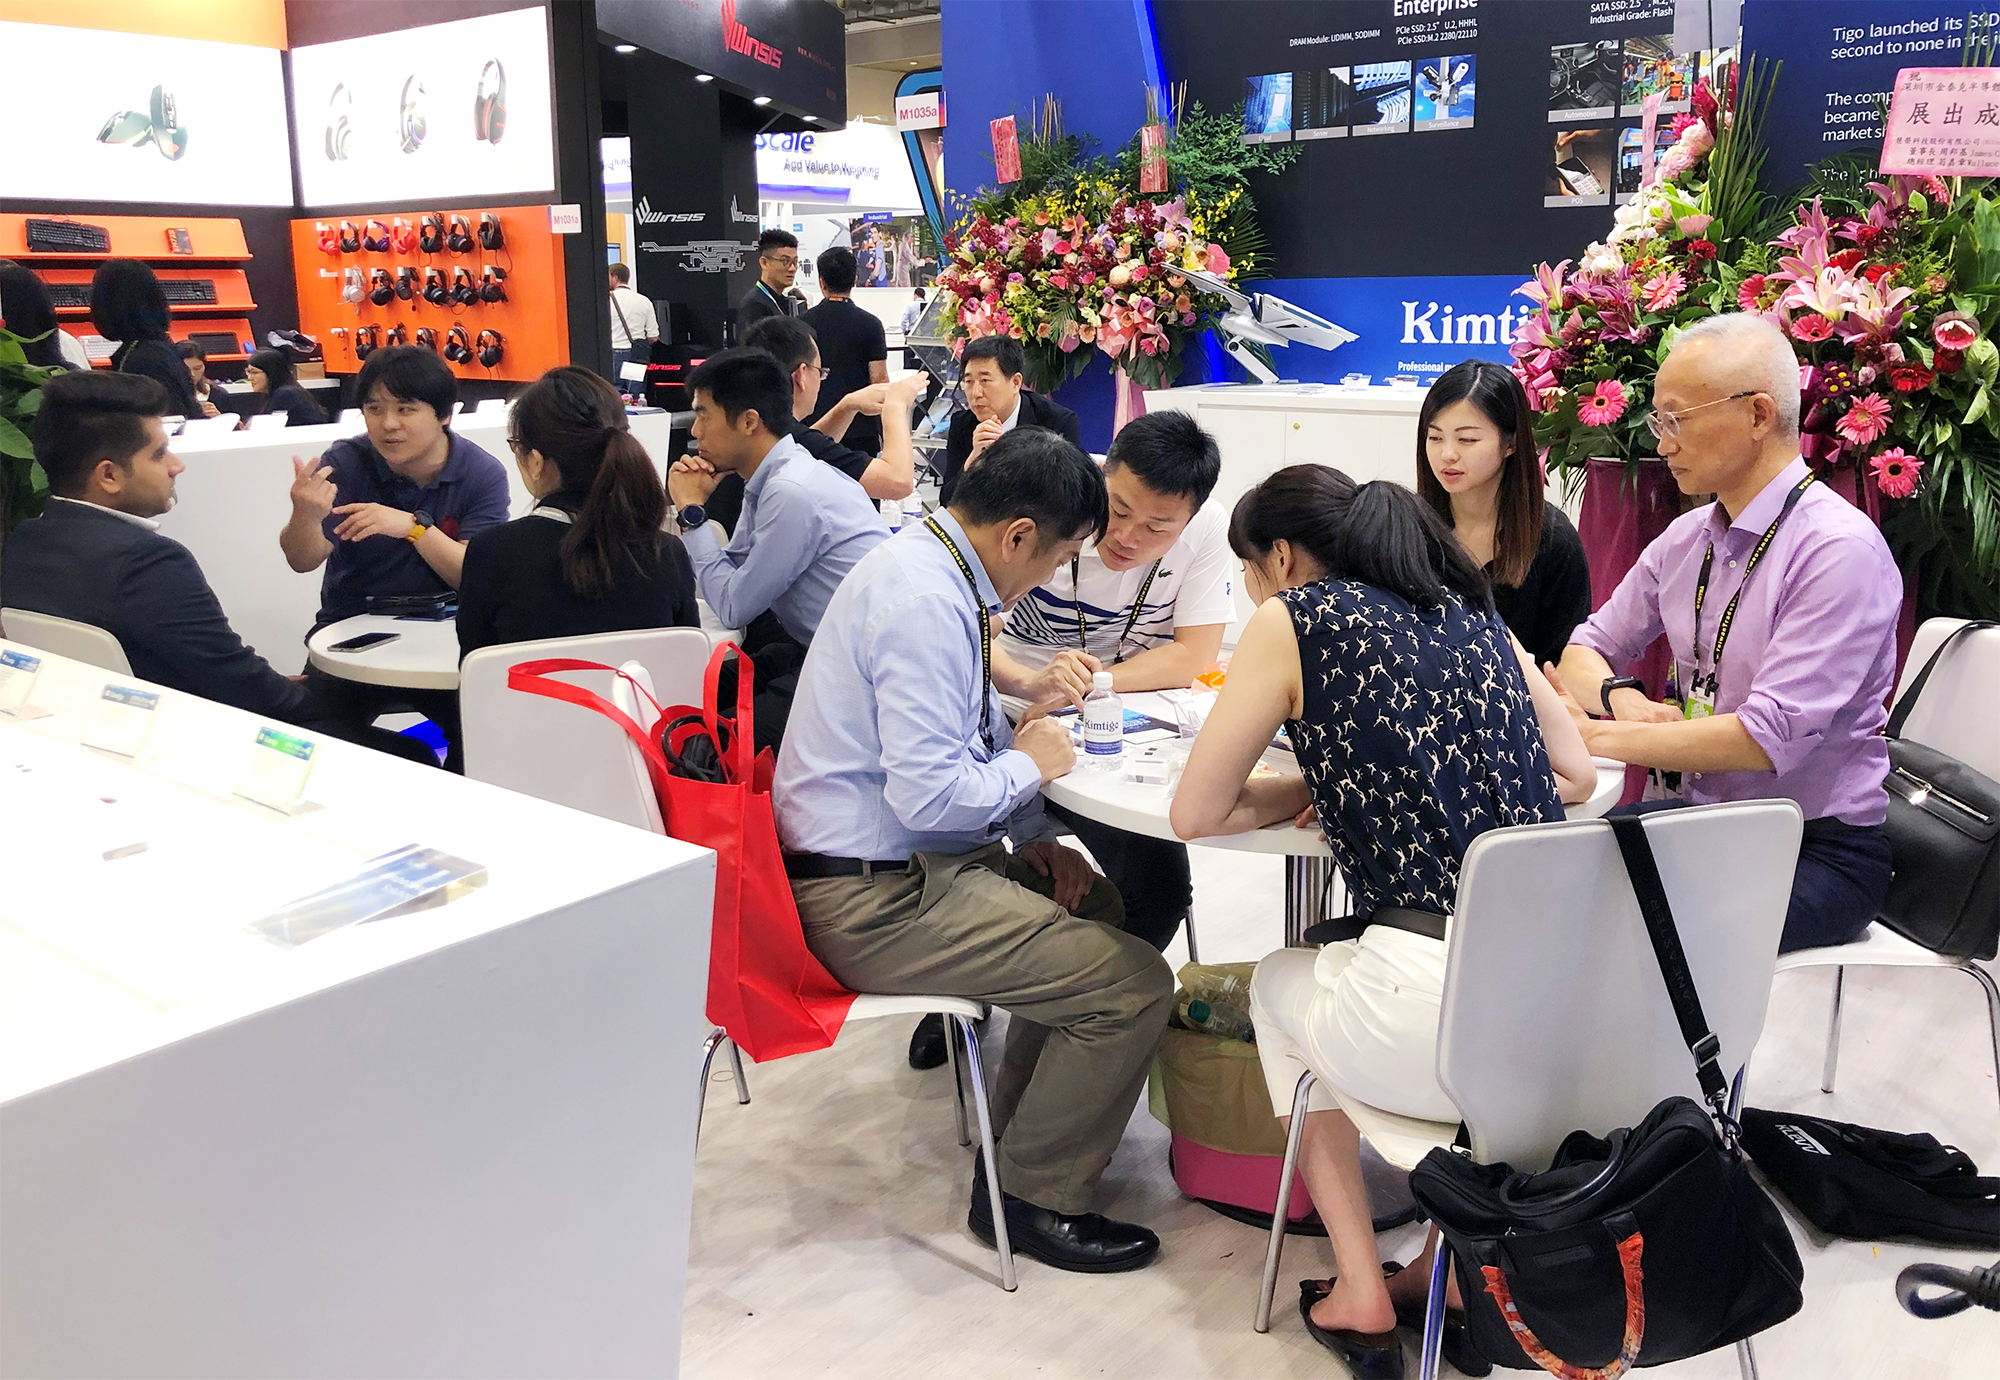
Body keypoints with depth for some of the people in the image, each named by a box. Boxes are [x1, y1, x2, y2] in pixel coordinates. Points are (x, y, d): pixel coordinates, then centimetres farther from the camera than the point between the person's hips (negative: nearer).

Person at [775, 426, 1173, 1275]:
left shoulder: (930, 566, 10)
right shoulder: (925, 604, -23)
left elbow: (977, 728, 21)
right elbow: (929, 792, -29)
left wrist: (1037, 838, 11)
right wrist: (1028, 765, -9)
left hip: (896, 862, 11)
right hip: (873, 901, -11)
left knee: (1095, 907, 23)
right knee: (1135, 983, -11)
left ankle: (1023, 1132, 32)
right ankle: (1032, 1196, 8)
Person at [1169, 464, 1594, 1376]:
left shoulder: (1292, 618, 0)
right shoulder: (1475, 612, 16)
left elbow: (1196, 815, 4)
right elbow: (1575, 776, 23)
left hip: (1448, 1030, -5)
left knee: (1279, 983, 28)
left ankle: (1359, 1293, 26)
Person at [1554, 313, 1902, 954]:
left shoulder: (1842, 550, -16)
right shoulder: (1685, 538, 7)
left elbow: (1770, 738, -23)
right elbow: (1584, 650, 15)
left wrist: (1595, 736, -19)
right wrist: (1622, 697, -8)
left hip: (1817, 848, -7)